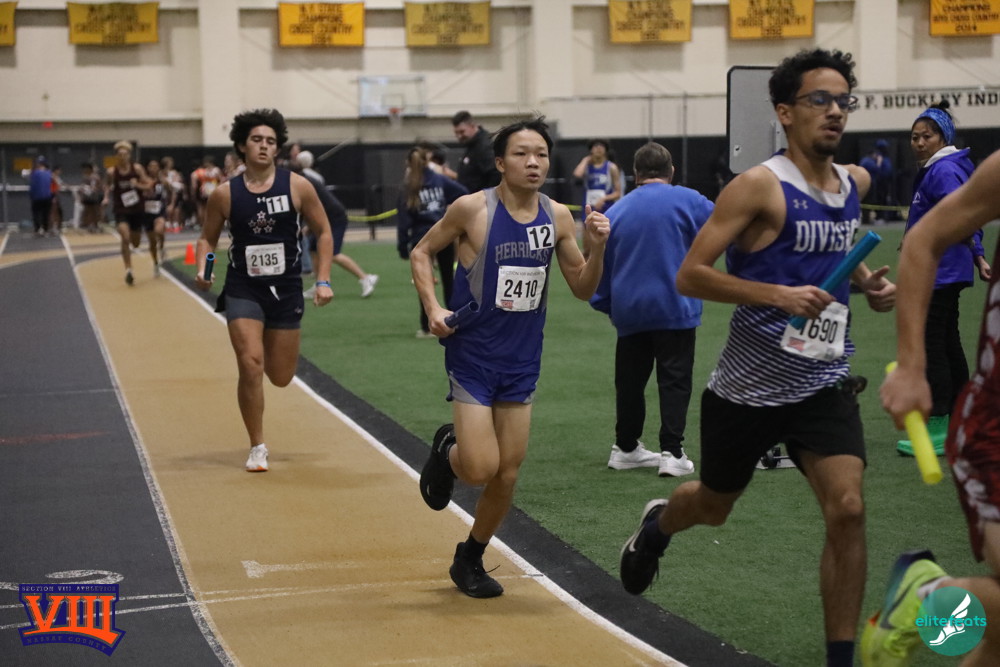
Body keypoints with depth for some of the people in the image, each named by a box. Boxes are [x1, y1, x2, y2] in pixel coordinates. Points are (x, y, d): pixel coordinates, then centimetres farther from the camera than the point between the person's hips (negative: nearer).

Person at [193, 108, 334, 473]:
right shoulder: (224, 194, -5)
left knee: (281, 377, 8)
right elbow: (207, 238, 8)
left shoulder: (297, 186, -5)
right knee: (251, 365, -15)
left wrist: (323, 280, -4)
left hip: (286, 290, 1)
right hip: (243, 289, -1)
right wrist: (202, 268, -12)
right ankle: (257, 448, 2)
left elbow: (323, 232, 4)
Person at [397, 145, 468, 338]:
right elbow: (463, 193, -6)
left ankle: (427, 328, 5)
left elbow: (403, 219, -7)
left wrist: (402, 245, -4)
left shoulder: (408, 188, -4)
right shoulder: (439, 180, 1)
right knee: (448, 278, 14)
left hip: (421, 239, -2)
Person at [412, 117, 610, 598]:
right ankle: (447, 449, 24)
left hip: (522, 360, 4)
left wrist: (598, 248, -11)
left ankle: (469, 561, 30)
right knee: (481, 469, -13)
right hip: (473, 355, -4)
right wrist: (433, 308, -12)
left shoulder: (557, 218, 0)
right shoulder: (472, 209, -12)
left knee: (507, 476, 7)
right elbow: (421, 253, 1)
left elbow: (583, 289, 7)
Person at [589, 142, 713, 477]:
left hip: (628, 311, 4)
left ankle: (625, 448, 24)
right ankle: (671, 452, -7)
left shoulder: (615, 211, 9)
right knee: (674, 380, -1)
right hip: (674, 308, -4)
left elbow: (599, 266, 14)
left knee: (630, 380, 14)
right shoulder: (686, 201, -4)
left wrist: (606, 304, 24)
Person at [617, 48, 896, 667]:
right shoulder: (760, 187, -15)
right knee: (714, 506, 19)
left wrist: (868, 282, 5)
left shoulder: (856, 182, 5)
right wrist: (778, 295, -28)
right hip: (751, 386, -3)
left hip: (825, 384, 4)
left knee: (847, 510, -14)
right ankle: (657, 526, 55)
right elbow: (690, 275, -19)